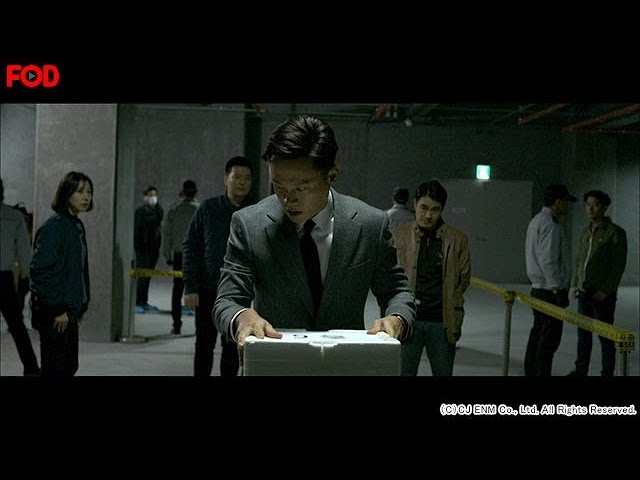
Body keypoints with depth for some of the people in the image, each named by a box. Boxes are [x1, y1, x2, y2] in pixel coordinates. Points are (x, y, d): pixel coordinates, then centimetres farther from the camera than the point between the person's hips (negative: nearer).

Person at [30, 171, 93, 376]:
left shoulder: (77, 226, 12)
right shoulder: (53, 226, -15)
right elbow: (39, 271, -21)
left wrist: (80, 305, 15)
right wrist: (58, 309, -19)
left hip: (70, 311, 9)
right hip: (55, 313, -9)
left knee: (69, 367, 14)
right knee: (57, 368, -3)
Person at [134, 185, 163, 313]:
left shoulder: (158, 210, 11)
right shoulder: (140, 210, -7)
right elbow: (136, 230, -9)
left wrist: (158, 246, 11)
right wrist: (138, 247, -14)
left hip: (154, 248, 6)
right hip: (144, 248, -6)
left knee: (148, 276, 11)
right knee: (142, 276, -6)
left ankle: (144, 303, 18)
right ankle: (138, 304, -1)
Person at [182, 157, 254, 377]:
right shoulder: (208, 208, 1)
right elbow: (190, 247, 2)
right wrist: (190, 287, -4)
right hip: (207, 291, 0)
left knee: (232, 347, 7)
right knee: (204, 344, 7)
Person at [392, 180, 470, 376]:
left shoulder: (457, 240, 2)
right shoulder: (399, 236, 1)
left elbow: (463, 279, 9)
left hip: (443, 322, 1)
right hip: (408, 320, 0)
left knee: (443, 372, 10)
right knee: (405, 371, 4)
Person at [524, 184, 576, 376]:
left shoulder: (536, 221, 17)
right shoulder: (550, 224, -16)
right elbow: (548, 260, -22)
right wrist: (558, 289, -19)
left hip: (538, 288, 10)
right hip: (550, 290, -10)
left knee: (538, 332, 16)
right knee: (550, 338, -6)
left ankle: (531, 371, 23)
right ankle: (542, 373, -5)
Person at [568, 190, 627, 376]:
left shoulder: (616, 233, -9)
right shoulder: (586, 232, 11)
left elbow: (619, 265, -13)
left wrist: (606, 290, -17)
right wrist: (575, 285, 10)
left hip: (603, 294, -6)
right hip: (584, 292, 7)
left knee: (605, 336, 1)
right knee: (583, 333, 13)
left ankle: (607, 373, 10)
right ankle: (581, 370, 23)